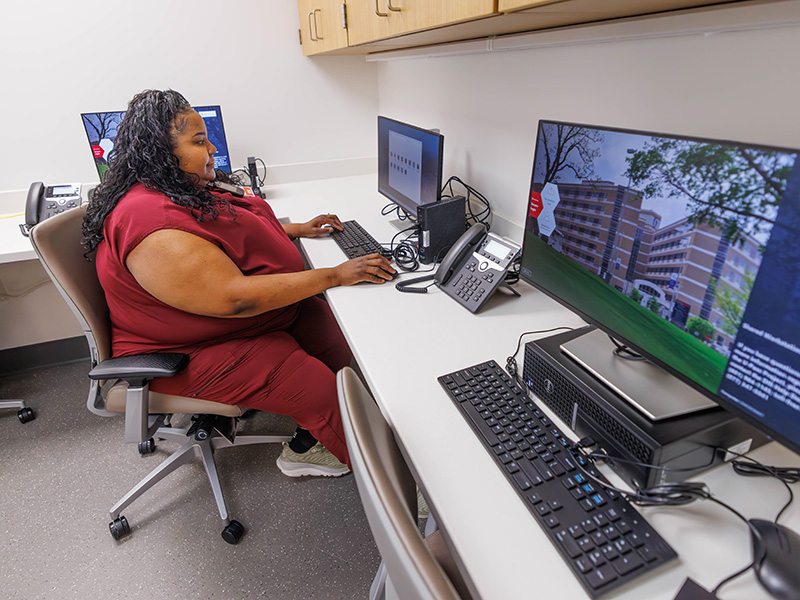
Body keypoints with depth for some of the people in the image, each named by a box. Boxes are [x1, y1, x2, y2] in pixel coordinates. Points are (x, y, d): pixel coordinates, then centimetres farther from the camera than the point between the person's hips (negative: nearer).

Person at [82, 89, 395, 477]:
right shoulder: (153, 225, -27)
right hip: (195, 356, -10)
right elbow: (234, 297, -32)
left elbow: (232, 233, 22)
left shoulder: (182, 190, 6)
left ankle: (307, 444, 10)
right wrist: (335, 276, -29)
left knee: (345, 333, -2)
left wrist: (298, 229, 12)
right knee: (328, 391, -16)